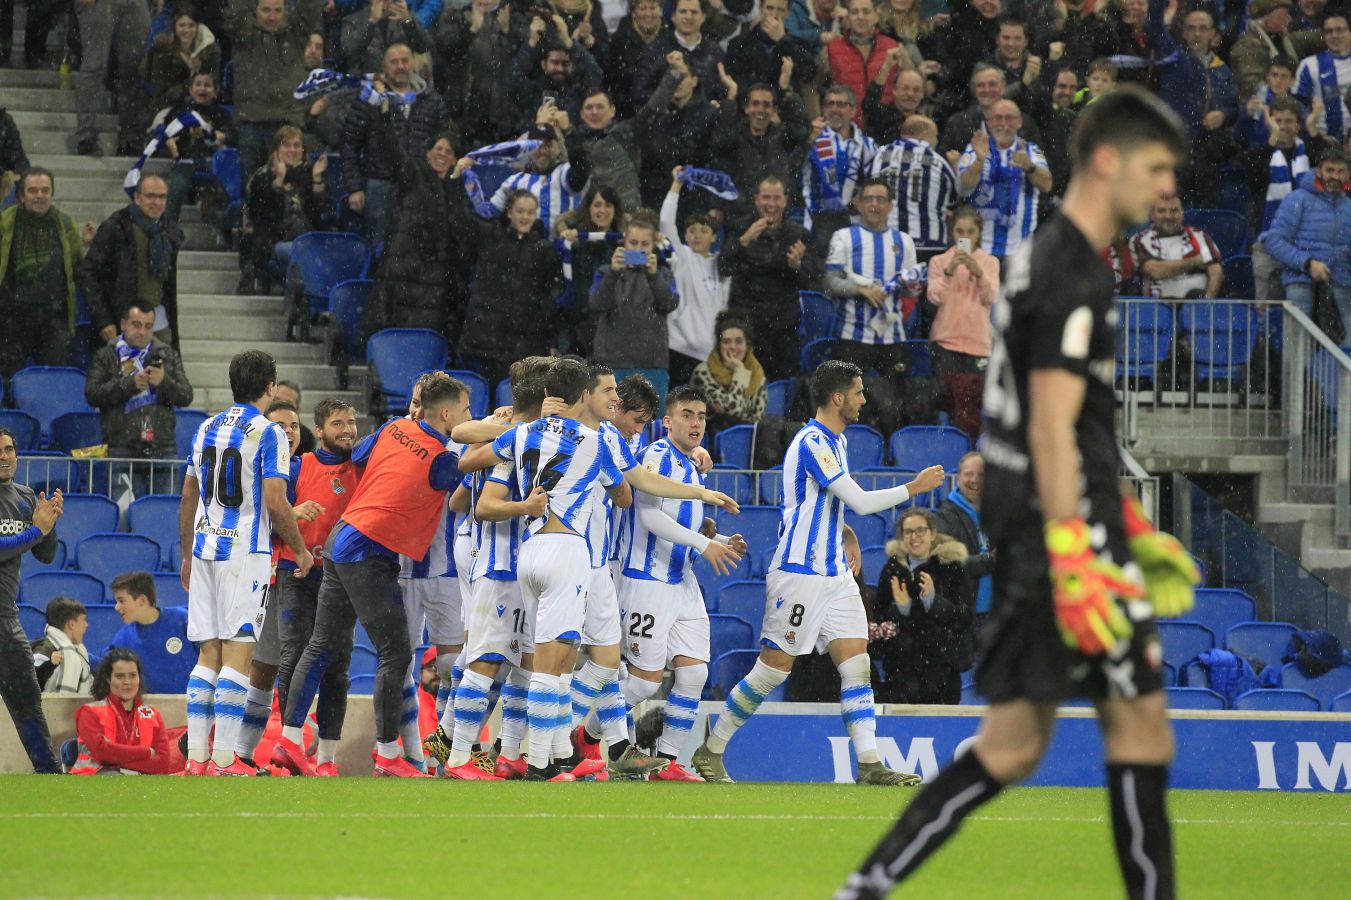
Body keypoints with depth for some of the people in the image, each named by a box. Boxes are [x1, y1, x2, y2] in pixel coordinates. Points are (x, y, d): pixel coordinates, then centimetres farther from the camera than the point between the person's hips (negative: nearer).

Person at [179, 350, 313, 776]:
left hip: (205, 550, 6)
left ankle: (197, 756, 5)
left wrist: (187, 555, 25)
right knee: (237, 656, -6)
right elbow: (275, 502, -14)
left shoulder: (206, 429, 12)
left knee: (208, 656, 9)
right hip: (246, 553, -6)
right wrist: (301, 549, -1)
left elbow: (188, 498, 16)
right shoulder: (268, 433, -8)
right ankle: (224, 760, -10)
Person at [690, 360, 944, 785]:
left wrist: (846, 534, 12)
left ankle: (870, 765, -5)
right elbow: (860, 501, -20)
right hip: (799, 573, -9)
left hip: (835, 573, 9)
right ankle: (710, 753, 9)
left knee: (857, 662, -1)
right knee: (775, 666, -3)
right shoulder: (812, 443, -17)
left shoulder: (835, 441, 14)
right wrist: (914, 487, -10)